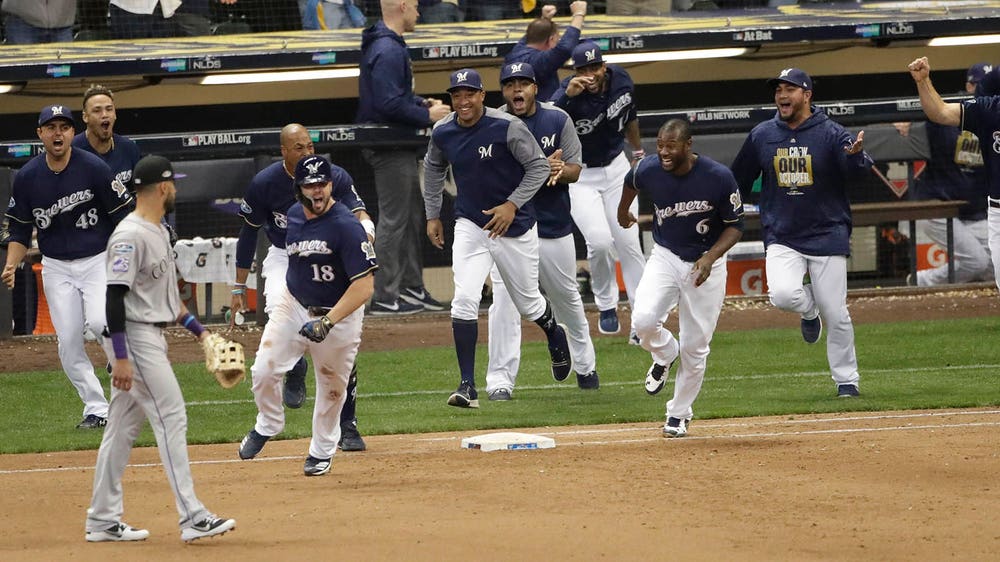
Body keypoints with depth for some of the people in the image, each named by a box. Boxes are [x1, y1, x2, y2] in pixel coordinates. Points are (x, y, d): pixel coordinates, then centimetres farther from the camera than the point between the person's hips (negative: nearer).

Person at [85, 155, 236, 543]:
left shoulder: (158, 231, 15)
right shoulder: (130, 236, -17)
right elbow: (114, 296, -21)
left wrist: (198, 329, 22)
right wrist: (121, 358, -25)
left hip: (151, 336, 10)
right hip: (134, 339, -10)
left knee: (124, 425, 11)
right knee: (171, 417, -12)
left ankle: (103, 521, 15)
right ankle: (193, 518, -14)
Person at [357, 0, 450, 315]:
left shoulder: (391, 45, 13)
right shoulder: (388, 50, -21)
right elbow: (390, 104, -27)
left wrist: (422, 104, 9)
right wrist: (427, 116, -17)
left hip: (399, 147, 11)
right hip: (390, 146, -11)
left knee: (411, 217, 17)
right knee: (393, 219, -6)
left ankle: (412, 289, 24)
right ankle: (385, 298, -2)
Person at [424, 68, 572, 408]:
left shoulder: (508, 128, -19)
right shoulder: (442, 133, -4)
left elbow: (539, 167, -12)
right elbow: (433, 168, 17)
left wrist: (513, 204, -21)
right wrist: (432, 215, 16)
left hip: (515, 225, -2)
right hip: (470, 226, 3)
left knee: (528, 302, 12)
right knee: (464, 300, -15)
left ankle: (554, 335, 49)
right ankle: (468, 387, -14)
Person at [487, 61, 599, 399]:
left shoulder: (557, 120, 1)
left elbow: (575, 170, 0)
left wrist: (559, 171, -23)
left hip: (554, 225, 2)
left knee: (567, 297, 16)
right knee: (505, 301, -12)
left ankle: (585, 366, 36)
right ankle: (500, 380, -11)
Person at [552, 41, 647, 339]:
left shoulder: (620, 79, -9)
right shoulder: (569, 94, -25)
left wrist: (638, 151, 23)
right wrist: (567, 95, -58)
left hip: (616, 168, 4)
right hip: (579, 176, -4)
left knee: (628, 242, 1)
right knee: (600, 241, -17)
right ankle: (606, 306, 9)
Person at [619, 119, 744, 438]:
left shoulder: (719, 178, -20)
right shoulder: (648, 170, -13)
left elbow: (735, 226, -9)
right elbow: (631, 183, 13)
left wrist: (710, 258, -24)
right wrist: (623, 212, 31)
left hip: (707, 264, -2)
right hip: (665, 258, 2)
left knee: (695, 347, 2)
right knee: (643, 320, -23)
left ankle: (679, 414, 22)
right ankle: (665, 356, 12)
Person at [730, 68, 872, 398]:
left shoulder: (830, 134, -6)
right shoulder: (762, 136, 4)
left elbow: (860, 172, -21)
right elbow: (739, 181, 16)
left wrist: (856, 156, -43)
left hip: (827, 234, -2)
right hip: (781, 237, 2)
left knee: (836, 314, -1)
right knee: (782, 295, -23)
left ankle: (846, 380, 16)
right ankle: (810, 309, 13)